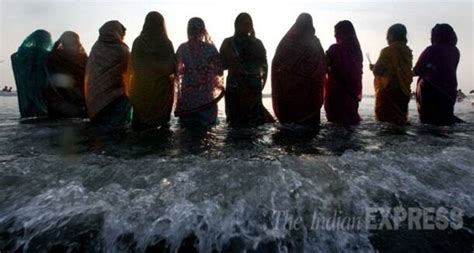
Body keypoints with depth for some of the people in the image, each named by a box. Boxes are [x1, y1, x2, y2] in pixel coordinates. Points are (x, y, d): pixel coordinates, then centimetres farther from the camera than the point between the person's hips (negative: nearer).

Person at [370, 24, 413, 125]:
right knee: (400, 120, 14)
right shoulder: (407, 52, 9)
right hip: (404, 92, 7)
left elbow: (377, 71, -14)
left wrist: (373, 67, 8)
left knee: (386, 122, -4)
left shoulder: (388, 51, -11)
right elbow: (400, 70, 17)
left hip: (388, 92, -7)